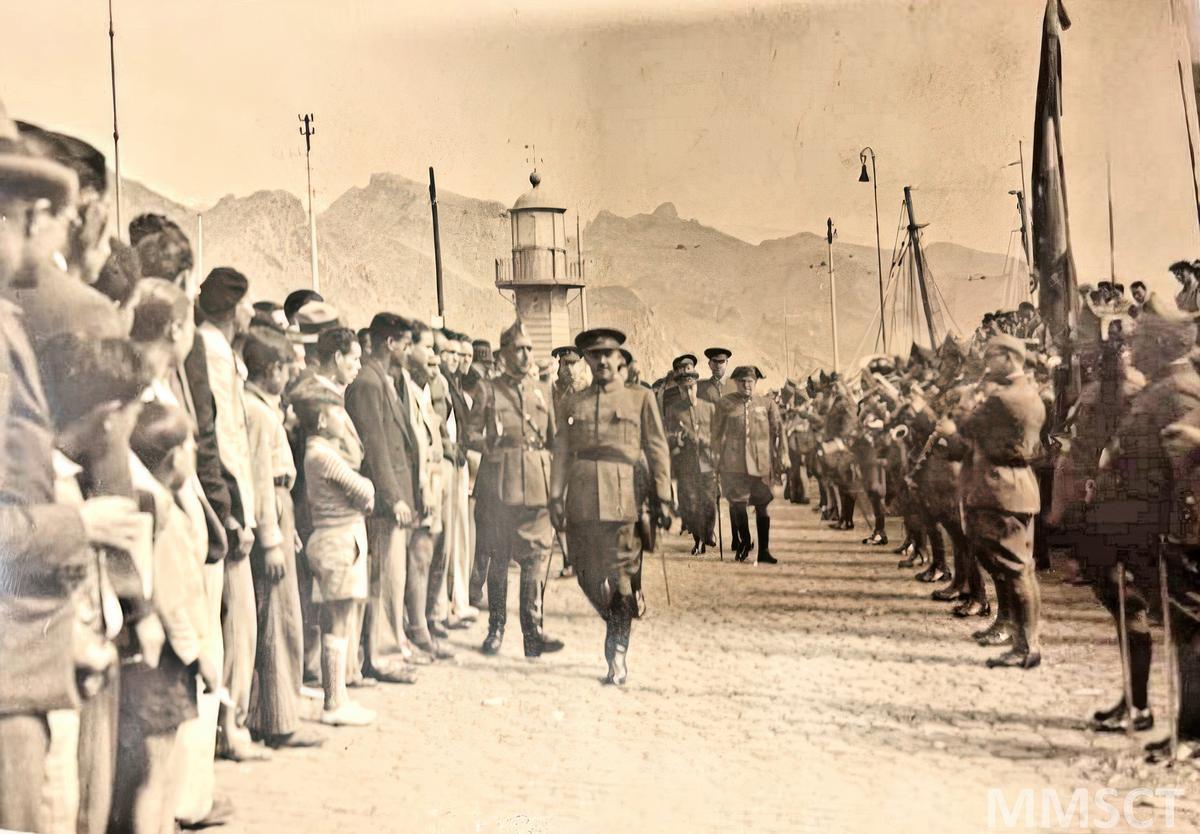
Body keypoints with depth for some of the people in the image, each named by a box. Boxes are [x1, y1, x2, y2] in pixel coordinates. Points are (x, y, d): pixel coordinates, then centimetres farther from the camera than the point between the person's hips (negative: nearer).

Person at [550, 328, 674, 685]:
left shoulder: (641, 398, 8)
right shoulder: (573, 402, 15)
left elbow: (658, 451, 6)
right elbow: (561, 452, 12)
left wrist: (662, 498, 0)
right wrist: (557, 497, 2)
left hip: (623, 499, -3)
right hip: (582, 502, 3)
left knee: (621, 578, -5)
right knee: (588, 576, 5)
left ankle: (617, 655, 6)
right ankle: (619, 628, 30)